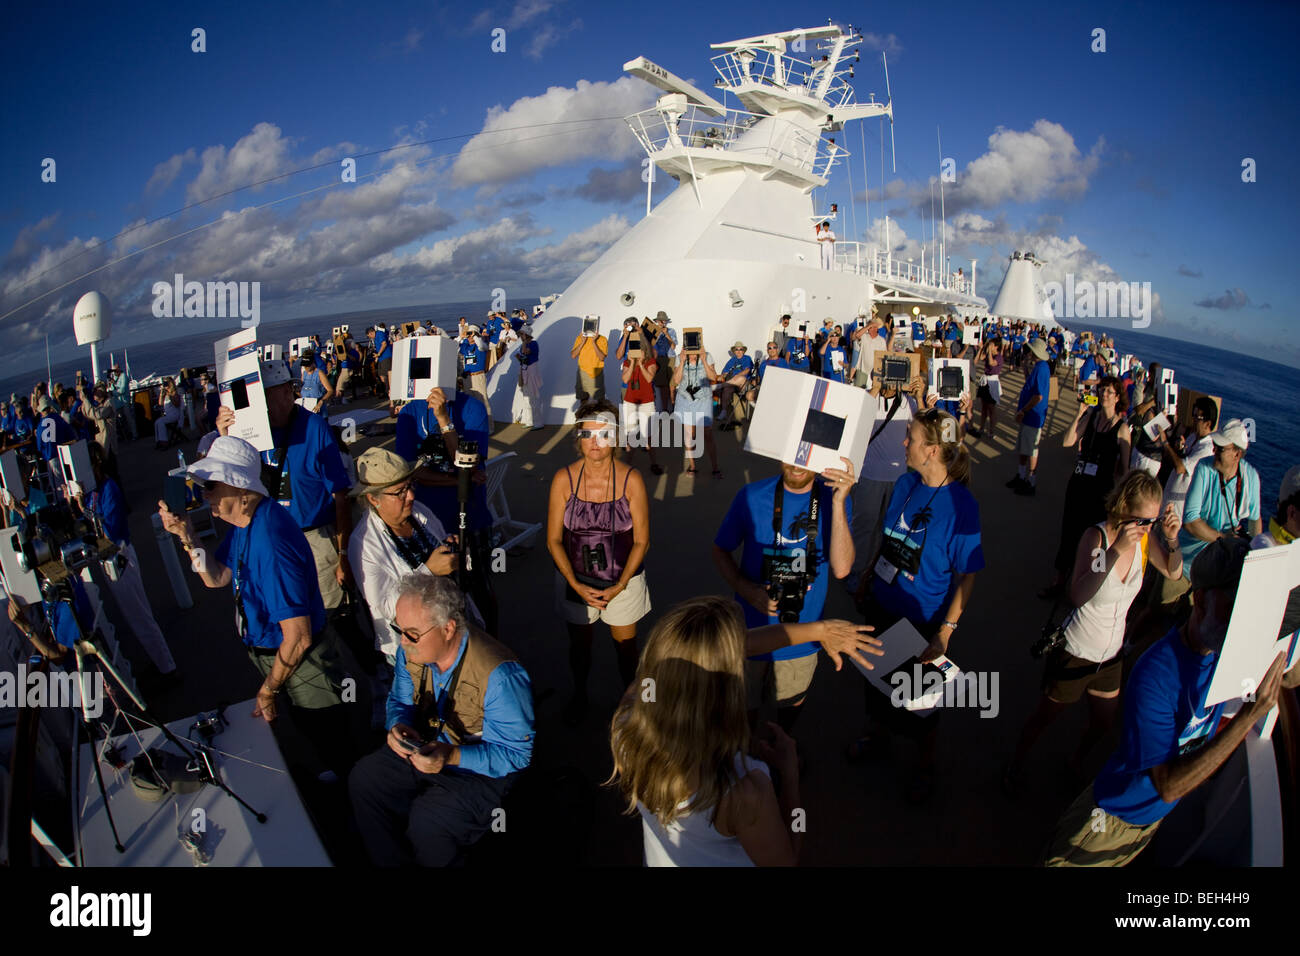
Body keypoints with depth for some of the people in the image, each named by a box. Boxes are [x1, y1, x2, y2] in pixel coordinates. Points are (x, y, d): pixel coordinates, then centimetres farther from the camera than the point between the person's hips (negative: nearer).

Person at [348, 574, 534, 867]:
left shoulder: (499, 676, -32)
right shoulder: (412, 650, -10)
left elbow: (516, 753, -25)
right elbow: (400, 701, 9)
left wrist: (452, 756, -37)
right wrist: (398, 727, -16)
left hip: (480, 767, -7)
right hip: (424, 746, 7)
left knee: (427, 824, -25)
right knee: (363, 779, -7)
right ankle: (393, 862, 12)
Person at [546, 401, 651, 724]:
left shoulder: (631, 480, -15)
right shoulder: (564, 479, -13)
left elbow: (641, 541, -10)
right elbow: (554, 540, -7)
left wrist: (619, 586, -16)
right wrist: (576, 585, -15)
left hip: (623, 579, -1)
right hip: (575, 580, 1)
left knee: (625, 643, 17)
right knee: (579, 642, 20)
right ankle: (579, 695, 48)